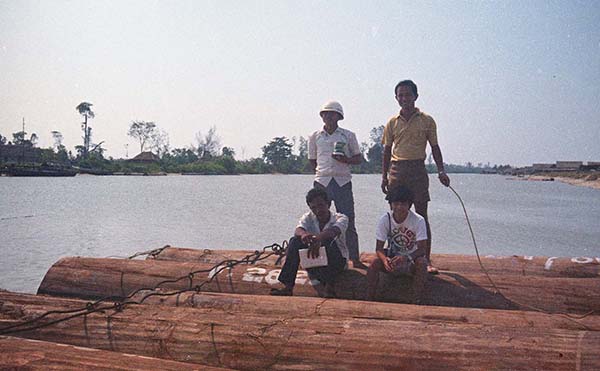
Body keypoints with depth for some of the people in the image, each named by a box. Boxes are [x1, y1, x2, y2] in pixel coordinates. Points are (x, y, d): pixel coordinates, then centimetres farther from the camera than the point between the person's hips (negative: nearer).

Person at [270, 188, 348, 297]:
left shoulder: (341, 218, -12)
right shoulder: (308, 217, -2)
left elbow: (333, 231, -36)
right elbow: (298, 230, -25)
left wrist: (318, 239, -57)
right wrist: (303, 234, -50)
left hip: (337, 261, -3)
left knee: (329, 241, -33)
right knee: (295, 241, -22)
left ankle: (329, 286, -39)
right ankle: (288, 287, -27)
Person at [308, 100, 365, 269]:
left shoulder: (348, 135, 6)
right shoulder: (315, 137, 10)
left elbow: (358, 158, 9)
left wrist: (345, 160, -9)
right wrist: (322, 171, 6)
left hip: (343, 181, -1)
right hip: (322, 181, 1)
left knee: (348, 222, 0)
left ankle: (355, 259, 7)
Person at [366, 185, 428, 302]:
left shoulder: (418, 220, -18)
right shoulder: (385, 219, -12)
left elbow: (422, 248, -19)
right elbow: (379, 248, -12)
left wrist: (406, 258, -39)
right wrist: (385, 259, -35)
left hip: (412, 258, -1)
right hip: (392, 257, 1)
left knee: (421, 262, -34)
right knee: (375, 264, -27)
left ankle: (418, 301, -24)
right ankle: (369, 300, -17)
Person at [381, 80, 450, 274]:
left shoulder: (426, 120, 4)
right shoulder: (392, 123, 9)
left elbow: (434, 147, 8)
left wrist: (441, 170, -4)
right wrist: (384, 176, 8)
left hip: (418, 169, -2)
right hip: (397, 169, 2)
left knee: (422, 215, -2)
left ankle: (426, 259, 3)